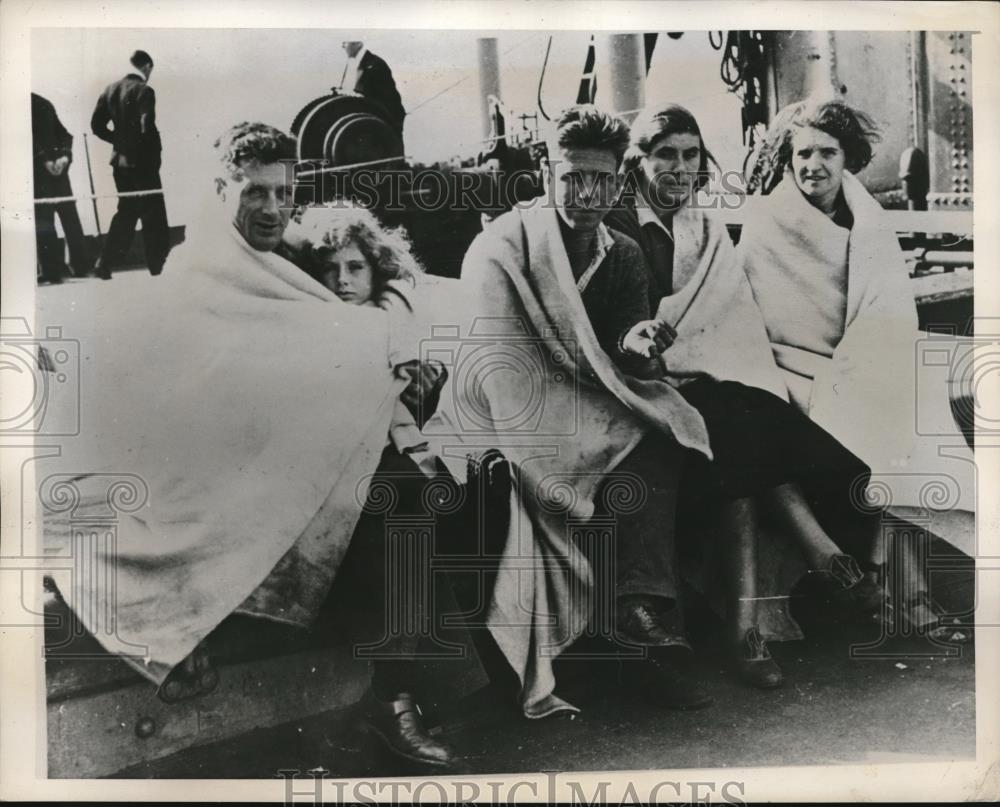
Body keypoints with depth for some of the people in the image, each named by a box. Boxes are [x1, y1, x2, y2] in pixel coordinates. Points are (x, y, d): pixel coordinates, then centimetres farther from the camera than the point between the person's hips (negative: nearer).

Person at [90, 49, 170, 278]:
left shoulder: (110, 89, 7)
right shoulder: (144, 91, -13)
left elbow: (97, 125, 7)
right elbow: (147, 128, -21)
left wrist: (119, 140, 15)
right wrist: (156, 153, -7)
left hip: (120, 160, 7)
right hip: (142, 163, -7)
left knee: (126, 212, 17)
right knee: (153, 216, 4)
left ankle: (105, 265, 15)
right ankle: (157, 267, 11)